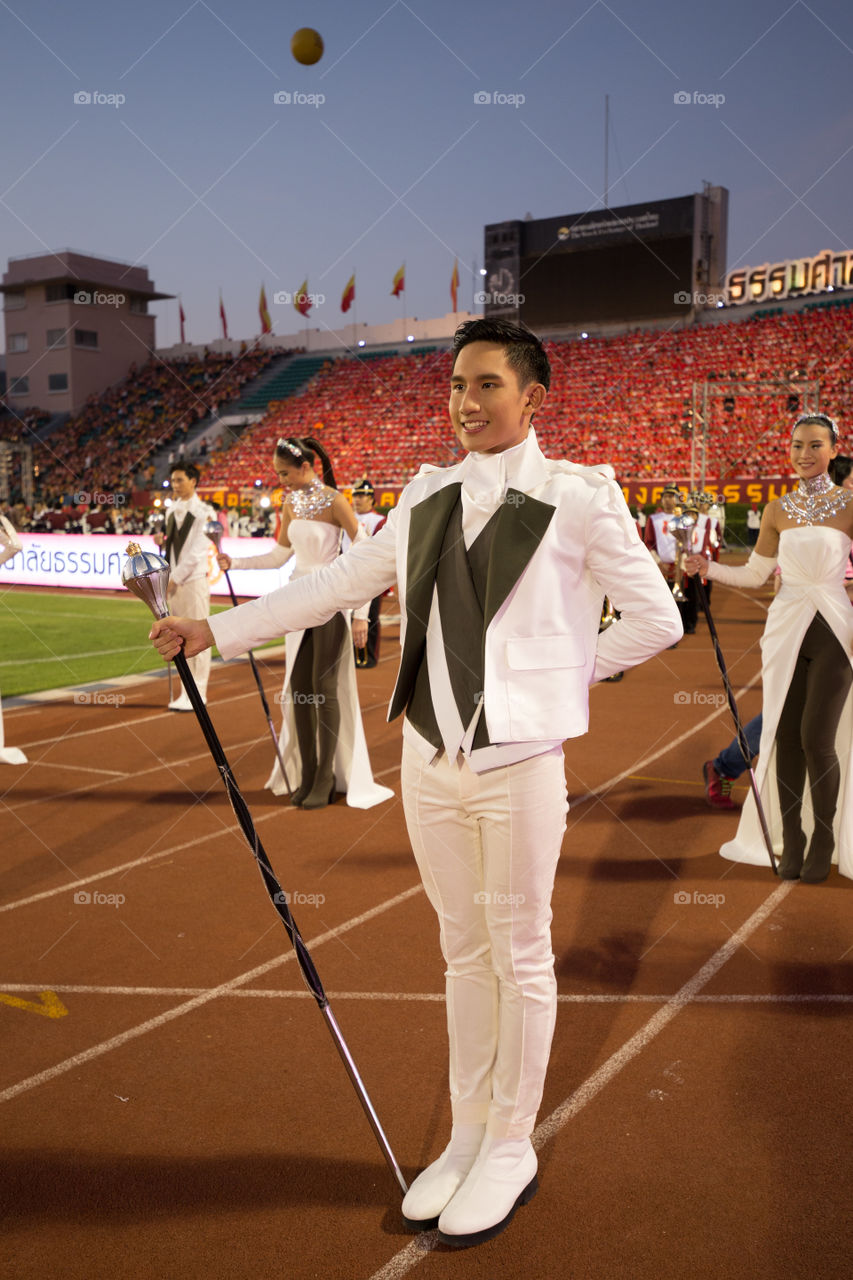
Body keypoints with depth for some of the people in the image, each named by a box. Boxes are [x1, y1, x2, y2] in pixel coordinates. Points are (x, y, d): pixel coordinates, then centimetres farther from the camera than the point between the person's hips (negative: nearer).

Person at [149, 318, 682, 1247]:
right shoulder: (426, 498, 8)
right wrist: (214, 629, 12)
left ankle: (510, 1150, 30)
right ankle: (468, 1135, 35)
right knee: (463, 951, 16)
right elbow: (337, 584, 13)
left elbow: (655, 619, 0)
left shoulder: (577, 496, -6)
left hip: (519, 760, -4)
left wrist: (564, 676, -1)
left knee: (519, 957, 9)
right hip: (430, 757, 4)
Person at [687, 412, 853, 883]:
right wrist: (708, 567, -3)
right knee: (784, 737, 3)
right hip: (786, 629, 3)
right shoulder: (778, 510, 10)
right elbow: (754, 573, 12)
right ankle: (791, 841, 16)